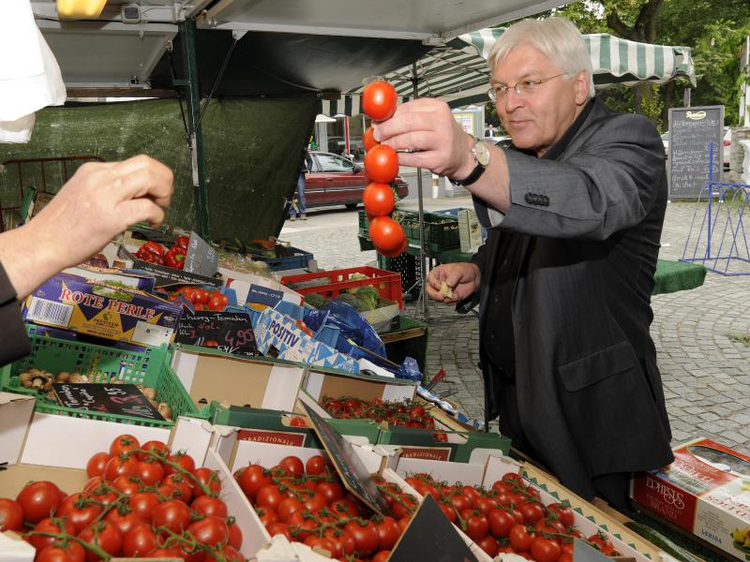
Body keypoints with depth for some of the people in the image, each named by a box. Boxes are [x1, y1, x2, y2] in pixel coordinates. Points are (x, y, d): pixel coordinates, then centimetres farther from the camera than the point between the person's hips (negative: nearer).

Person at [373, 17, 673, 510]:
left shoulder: (627, 139, -15)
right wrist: (475, 273, -3)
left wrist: (470, 160, -56)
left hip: (588, 413, -7)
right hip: (516, 397, 7)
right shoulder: (523, 155, 9)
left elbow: (589, 201, -39)